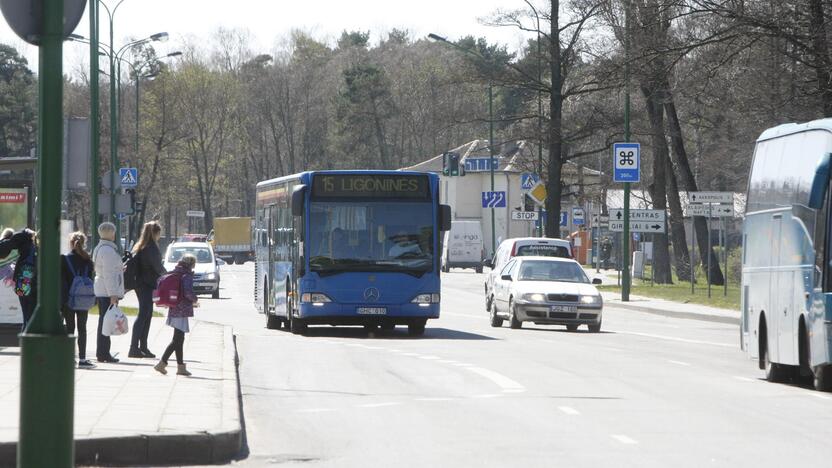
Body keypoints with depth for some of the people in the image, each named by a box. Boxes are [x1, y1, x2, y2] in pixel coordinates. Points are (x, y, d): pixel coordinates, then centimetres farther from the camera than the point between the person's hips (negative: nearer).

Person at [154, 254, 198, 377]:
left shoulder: (175, 273, 10)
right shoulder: (187, 275, -13)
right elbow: (188, 292, -24)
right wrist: (195, 301, -4)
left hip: (173, 310, 8)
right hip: (182, 311, -8)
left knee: (179, 339, 14)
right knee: (177, 340, -3)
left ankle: (181, 366, 17)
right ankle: (162, 364, -8)